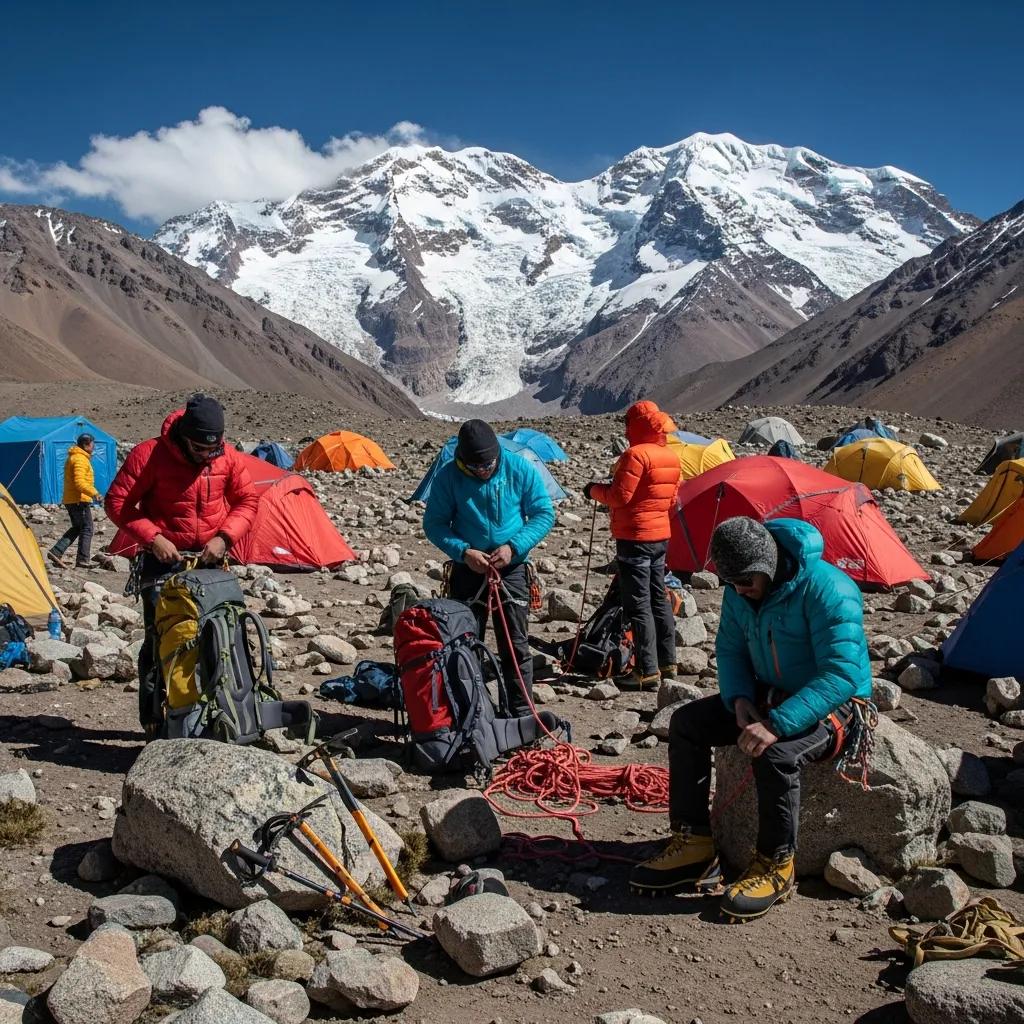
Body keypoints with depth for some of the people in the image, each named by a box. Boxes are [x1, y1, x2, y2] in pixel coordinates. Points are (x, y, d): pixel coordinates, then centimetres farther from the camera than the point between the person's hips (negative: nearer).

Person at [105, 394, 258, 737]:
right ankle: (153, 719, 2)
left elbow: (247, 501, 4)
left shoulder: (229, 458, -5)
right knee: (159, 638, -7)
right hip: (164, 558, -4)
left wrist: (224, 537, -12)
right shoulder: (150, 454, -16)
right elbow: (117, 502, -12)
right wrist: (152, 538, -21)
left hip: (210, 558, 4)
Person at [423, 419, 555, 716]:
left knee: (516, 647, 4)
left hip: (512, 570, 0)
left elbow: (544, 514, -2)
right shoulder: (448, 476, -9)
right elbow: (434, 524, -1)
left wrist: (514, 547, -15)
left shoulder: (520, 469, -9)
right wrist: (463, 552, -17)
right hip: (467, 570, 0)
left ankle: (521, 713, 14)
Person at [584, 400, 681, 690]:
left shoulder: (636, 454, -17)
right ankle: (667, 663, 24)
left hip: (635, 538, -9)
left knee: (638, 605, -5)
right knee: (658, 598, 16)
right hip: (661, 536, 9)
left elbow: (619, 496, -18)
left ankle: (647, 671, -4)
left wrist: (594, 490, -1)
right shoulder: (670, 456, 11)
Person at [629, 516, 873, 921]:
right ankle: (693, 844, -1)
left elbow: (842, 674, -33)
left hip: (834, 704, -8)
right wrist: (739, 700, -13)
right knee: (687, 721, -5)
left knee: (776, 753, -36)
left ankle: (776, 866, -15)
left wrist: (777, 724, -39)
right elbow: (730, 649, 8)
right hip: (769, 693, 8)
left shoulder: (827, 590, -28)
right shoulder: (740, 591, -5)